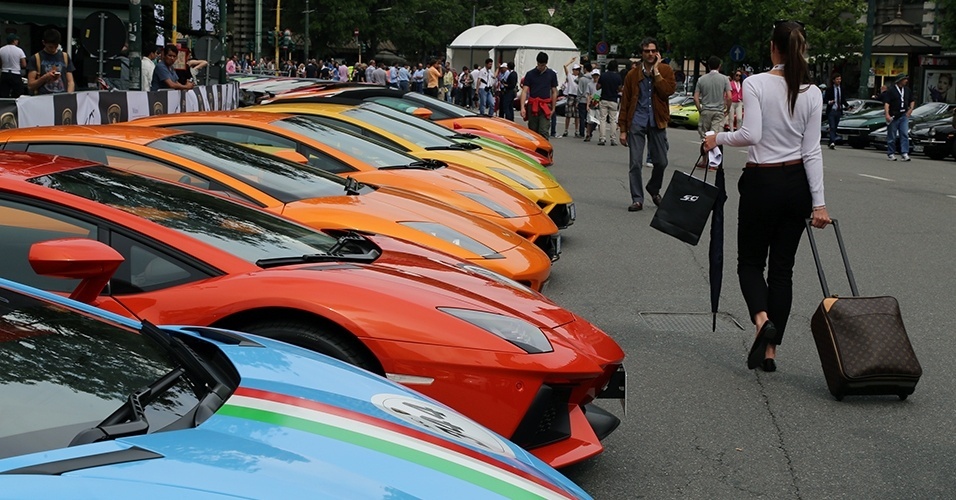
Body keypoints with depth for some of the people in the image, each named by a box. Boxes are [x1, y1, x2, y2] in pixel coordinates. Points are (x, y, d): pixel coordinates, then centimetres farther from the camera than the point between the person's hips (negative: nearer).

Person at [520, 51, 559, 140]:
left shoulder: (552, 74, 7)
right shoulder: (530, 74, 4)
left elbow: (554, 92, 11)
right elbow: (524, 91, -1)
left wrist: (553, 108, 6)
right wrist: (522, 107, -13)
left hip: (545, 106, -1)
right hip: (532, 106, 1)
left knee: (543, 132, -12)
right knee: (533, 132, 7)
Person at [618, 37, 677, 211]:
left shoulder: (666, 70, 4)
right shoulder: (633, 75, 5)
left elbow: (668, 90, -14)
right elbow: (625, 103, 6)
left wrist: (656, 71, -11)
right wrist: (623, 129, 2)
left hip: (657, 122, 0)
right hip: (637, 122, 0)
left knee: (661, 162, 5)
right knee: (635, 163, -4)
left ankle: (653, 189, 32)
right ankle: (637, 199, 5)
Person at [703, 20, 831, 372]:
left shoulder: (755, 83, -11)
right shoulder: (812, 93, -1)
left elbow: (751, 134, -21)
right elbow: (812, 151, -2)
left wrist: (718, 139, -2)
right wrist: (818, 202, -1)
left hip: (762, 182, -3)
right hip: (797, 184, 4)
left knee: (751, 262, 10)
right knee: (782, 267, 11)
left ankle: (762, 319, -21)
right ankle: (770, 351, 10)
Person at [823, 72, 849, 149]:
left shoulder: (842, 89, 9)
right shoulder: (829, 89, -4)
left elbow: (843, 100, 14)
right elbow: (825, 99, -5)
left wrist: (847, 105, -3)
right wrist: (829, 102, -25)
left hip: (838, 111, 5)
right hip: (831, 111, -5)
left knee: (835, 128, 9)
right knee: (832, 127, -14)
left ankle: (830, 143, 17)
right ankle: (832, 142, -22)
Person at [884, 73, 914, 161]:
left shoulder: (908, 90, 12)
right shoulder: (890, 90, -6)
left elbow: (912, 101, 26)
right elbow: (886, 103, -12)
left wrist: (910, 109, 8)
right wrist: (887, 115, -22)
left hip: (904, 115, 4)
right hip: (893, 116, -4)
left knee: (905, 135, -8)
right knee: (891, 136, 4)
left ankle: (905, 153, -11)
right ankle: (891, 154, 14)